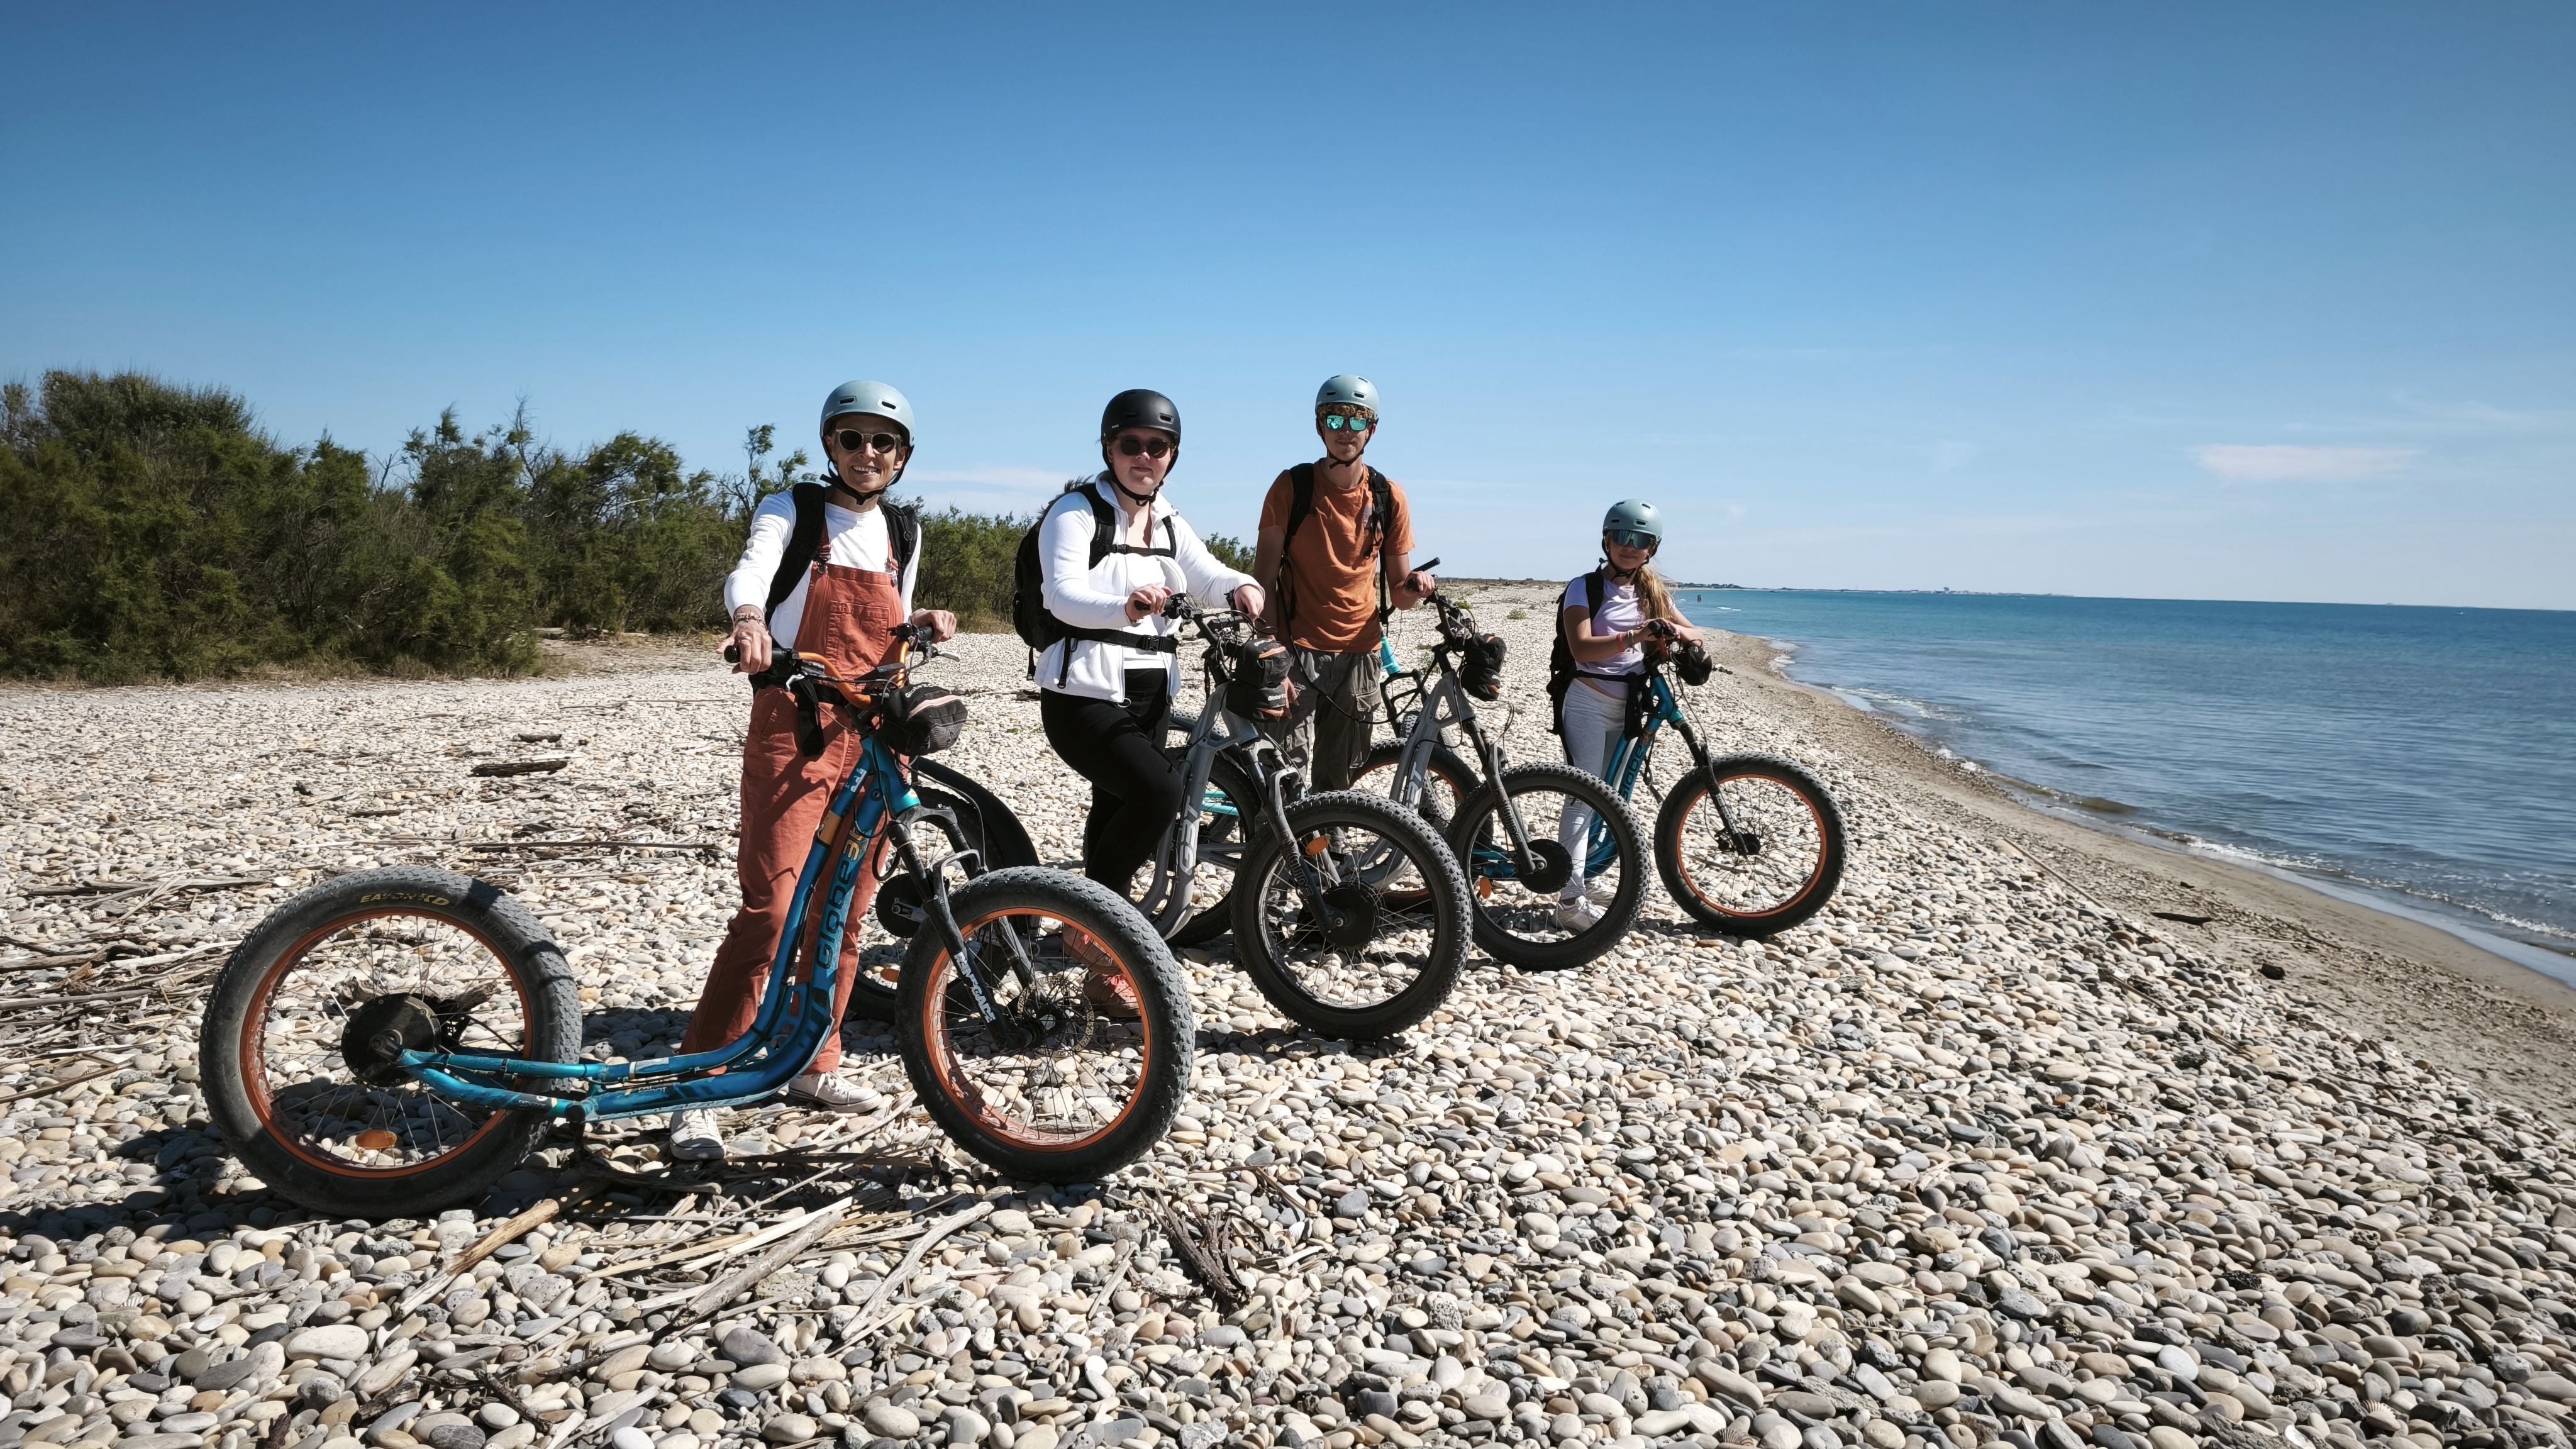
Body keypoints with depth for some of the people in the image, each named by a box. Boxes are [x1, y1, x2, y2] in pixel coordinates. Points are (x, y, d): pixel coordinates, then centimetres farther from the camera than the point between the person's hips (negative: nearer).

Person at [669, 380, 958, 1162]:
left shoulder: (903, 532, 17)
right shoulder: (791, 511, 3)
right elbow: (750, 573, -18)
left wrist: (925, 624, 3)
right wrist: (749, 618, -41)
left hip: (874, 735, 5)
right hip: (795, 727, -5)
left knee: (845, 911, 9)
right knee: (769, 908, -14)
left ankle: (814, 1064, 23)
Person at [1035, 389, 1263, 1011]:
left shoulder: (1169, 525, 13)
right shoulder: (1076, 512, -9)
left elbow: (1206, 572, -4)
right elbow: (1063, 593, -25)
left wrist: (1240, 586, -28)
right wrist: (1124, 607, -45)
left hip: (1148, 698, 7)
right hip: (1083, 697, -7)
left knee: (1117, 821, 13)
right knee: (1161, 789, -27)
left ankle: (1104, 975, 25)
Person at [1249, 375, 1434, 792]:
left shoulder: (1389, 497, 5)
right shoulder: (1292, 487, -2)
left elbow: (1396, 593, 10)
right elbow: (1264, 579, -3)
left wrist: (1413, 587, -15)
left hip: (1359, 655, 3)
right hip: (1296, 651, -3)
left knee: (1338, 784, 7)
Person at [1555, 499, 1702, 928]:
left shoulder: (1652, 592, 12)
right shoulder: (1585, 587, -5)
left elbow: (1696, 634, 9)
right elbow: (1582, 649, -19)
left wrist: (1676, 631, -15)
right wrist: (1633, 638, -33)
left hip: (1629, 706, 6)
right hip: (1589, 702, -6)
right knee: (1583, 797, -12)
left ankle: (1586, 878, 25)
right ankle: (1571, 900, -14)